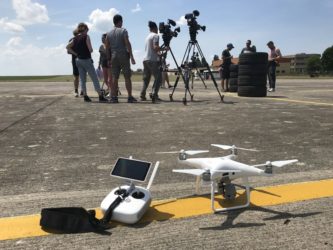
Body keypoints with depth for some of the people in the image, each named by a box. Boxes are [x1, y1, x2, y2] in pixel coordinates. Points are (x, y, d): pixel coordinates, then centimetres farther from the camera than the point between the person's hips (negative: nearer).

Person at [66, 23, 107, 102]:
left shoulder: (75, 38, 7)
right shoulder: (86, 37, -11)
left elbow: (68, 47, 9)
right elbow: (90, 50, -17)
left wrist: (76, 54, 8)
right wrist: (90, 51, 5)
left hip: (78, 60, 6)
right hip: (86, 60, -6)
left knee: (82, 79, 10)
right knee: (95, 79, -2)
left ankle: (85, 96, 10)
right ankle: (100, 96, -2)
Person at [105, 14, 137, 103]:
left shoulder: (109, 33, 12)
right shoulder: (123, 31, -3)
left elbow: (107, 47, 11)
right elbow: (127, 43, -11)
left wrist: (109, 58, 16)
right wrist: (131, 57, -11)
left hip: (114, 56, 5)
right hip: (123, 55, -4)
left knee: (114, 77, 4)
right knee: (127, 77, -2)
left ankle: (114, 97, 2)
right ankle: (130, 97, -3)